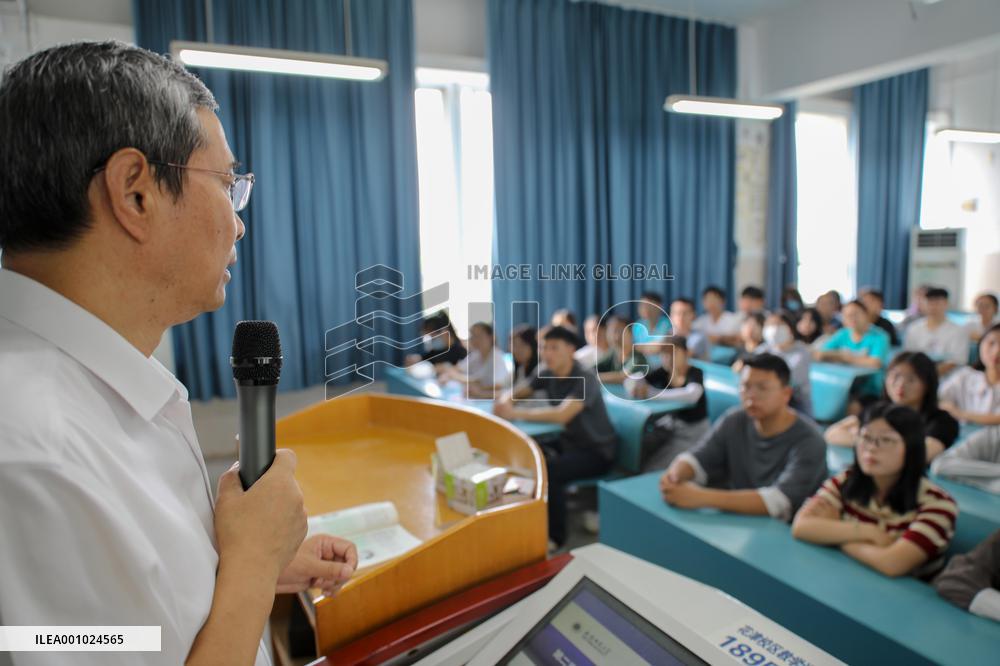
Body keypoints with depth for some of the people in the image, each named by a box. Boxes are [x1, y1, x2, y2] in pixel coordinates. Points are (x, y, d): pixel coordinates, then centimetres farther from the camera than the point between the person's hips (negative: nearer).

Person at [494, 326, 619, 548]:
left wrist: (516, 413, -37)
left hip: (597, 451, -7)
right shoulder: (546, 374, -3)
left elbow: (562, 414, -38)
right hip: (568, 442, 7)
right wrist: (505, 402, -19)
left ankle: (555, 536, -8)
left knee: (549, 471, -30)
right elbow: (515, 393, 6)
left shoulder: (585, 379, -23)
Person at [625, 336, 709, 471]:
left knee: (654, 468, -21)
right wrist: (636, 388, -27)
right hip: (668, 425, 6)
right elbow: (632, 380, -1)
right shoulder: (664, 372, -1)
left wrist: (652, 394, -41)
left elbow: (691, 395, -38)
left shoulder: (695, 373, -16)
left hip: (692, 431, -5)